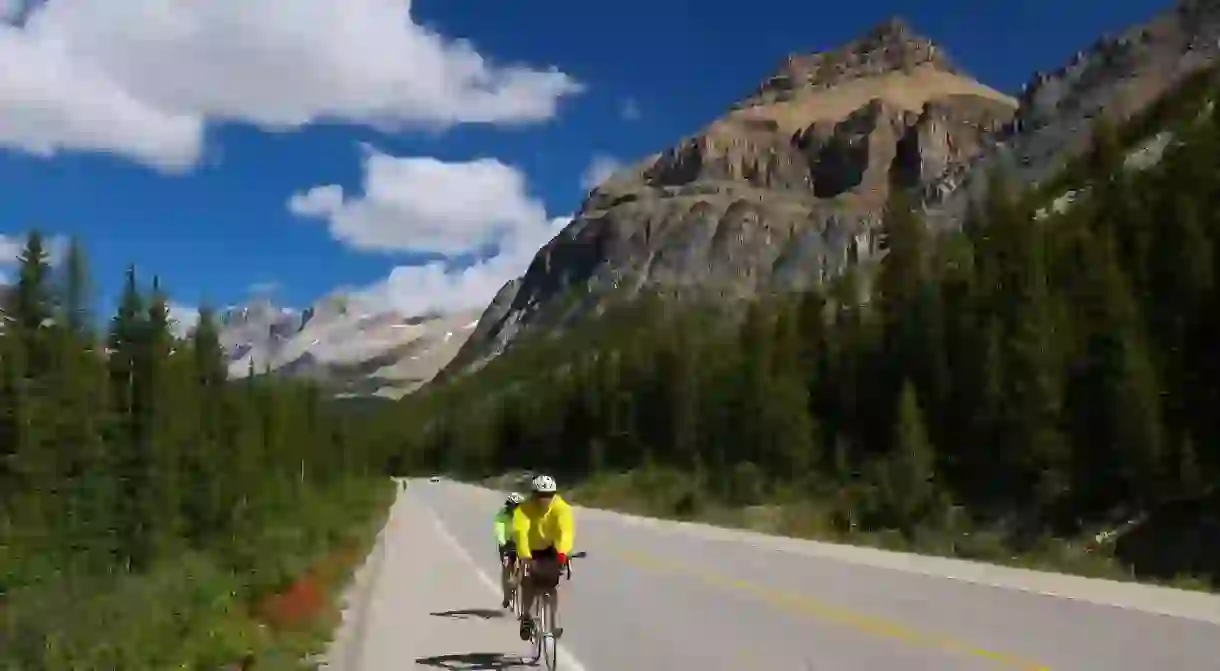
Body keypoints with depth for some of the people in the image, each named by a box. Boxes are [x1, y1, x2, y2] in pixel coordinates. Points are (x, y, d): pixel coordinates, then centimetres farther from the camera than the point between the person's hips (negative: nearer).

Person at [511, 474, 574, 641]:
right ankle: (526, 618, 0)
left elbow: (565, 531, -43)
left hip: (552, 549, 0)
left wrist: (562, 553, -60)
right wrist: (524, 556, -58)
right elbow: (520, 532, -43)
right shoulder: (524, 509, -29)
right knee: (528, 582, -17)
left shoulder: (561, 508, -28)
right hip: (531, 550, 0)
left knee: (552, 584, -10)